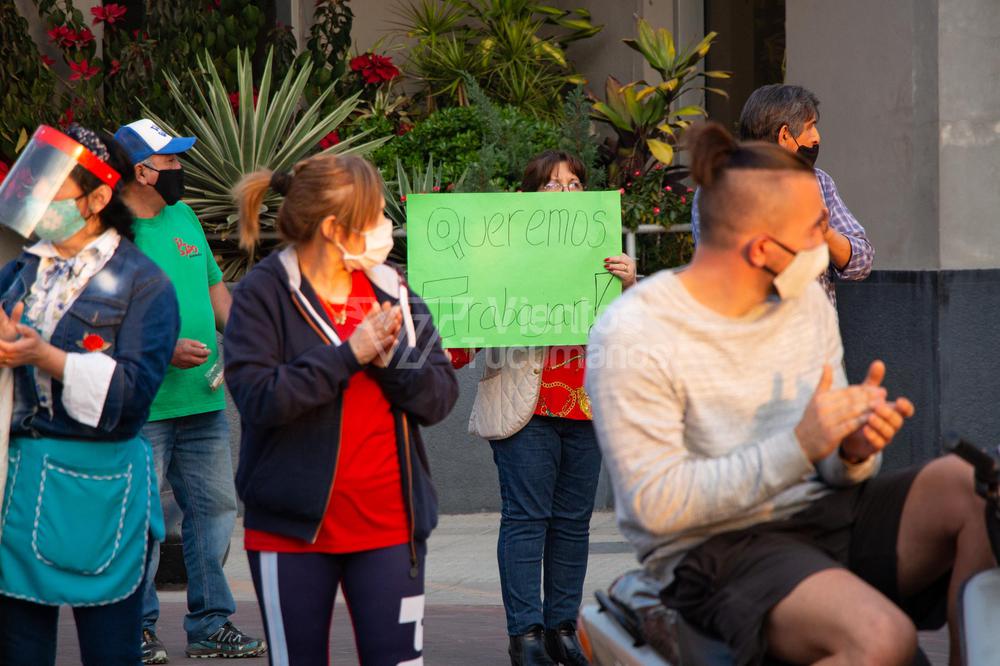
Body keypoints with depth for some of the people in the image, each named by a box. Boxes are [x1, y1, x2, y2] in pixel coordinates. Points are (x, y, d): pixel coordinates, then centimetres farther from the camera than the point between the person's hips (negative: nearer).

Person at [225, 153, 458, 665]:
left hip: (389, 525, 3)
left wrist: (390, 359, -14)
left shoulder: (393, 291, 9)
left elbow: (440, 397, 4)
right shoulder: (264, 292, -6)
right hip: (294, 528, -3)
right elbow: (258, 397, -20)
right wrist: (350, 354, -18)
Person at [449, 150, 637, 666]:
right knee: (526, 517, -8)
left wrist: (628, 284, -11)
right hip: (525, 405, -4)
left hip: (586, 408, 4)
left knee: (573, 520, 8)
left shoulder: (599, 250, 12)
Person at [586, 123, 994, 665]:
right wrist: (800, 446, -24)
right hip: (714, 551, -7)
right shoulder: (631, 337, -13)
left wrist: (855, 449, -14)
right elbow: (656, 503, -19)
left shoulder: (807, 301, 8)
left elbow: (831, 467, 12)